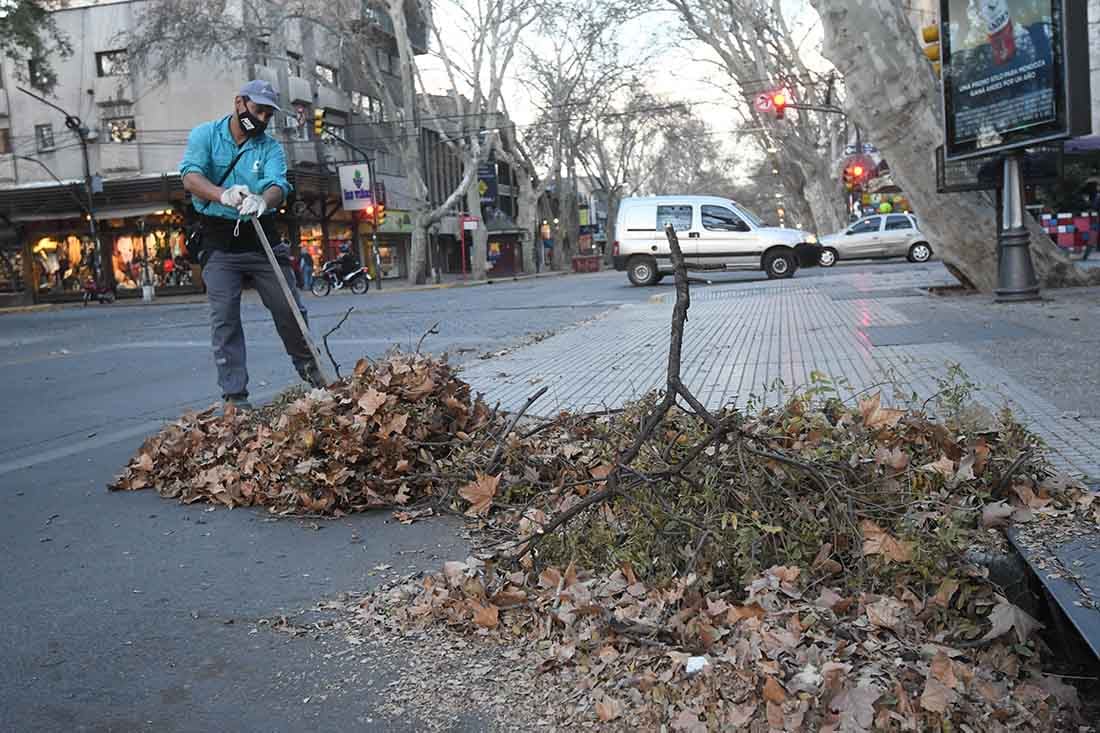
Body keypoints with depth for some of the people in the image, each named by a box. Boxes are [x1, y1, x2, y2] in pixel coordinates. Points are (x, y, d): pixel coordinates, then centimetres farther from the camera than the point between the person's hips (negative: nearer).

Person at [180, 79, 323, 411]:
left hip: (261, 239, 2)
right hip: (219, 242, -2)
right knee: (224, 317, -7)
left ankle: (309, 368, 28)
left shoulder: (270, 147, 5)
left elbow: (278, 185, -14)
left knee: (288, 308, 3)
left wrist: (263, 200, -39)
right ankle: (235, 396, -3)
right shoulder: (205, 135, 1)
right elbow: (190, 177, -15)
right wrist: (223, 194, -37)